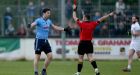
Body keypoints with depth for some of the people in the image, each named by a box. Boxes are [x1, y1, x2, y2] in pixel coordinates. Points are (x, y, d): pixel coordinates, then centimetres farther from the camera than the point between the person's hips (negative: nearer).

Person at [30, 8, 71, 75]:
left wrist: (64, 29, 26)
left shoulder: (49, 21, 12)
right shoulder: (39, 20, -10)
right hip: (39, 40, -7)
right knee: (37, 57, -5)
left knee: (50, 56, 0)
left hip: (46, 41, 7)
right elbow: (33, 24, -28)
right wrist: (31, 26, -52)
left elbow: (55, 27, 25)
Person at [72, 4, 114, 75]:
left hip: (82, 43, -4)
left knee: (80, 58, 4)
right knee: (90, 57, -2)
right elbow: (101, 19, 10)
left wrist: (74, 10, 16)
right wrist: (109, 15, 18)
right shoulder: (93, 24, 1)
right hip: (89, 43, 4)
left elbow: (74, 17, 2)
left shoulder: (82, 24, -9)